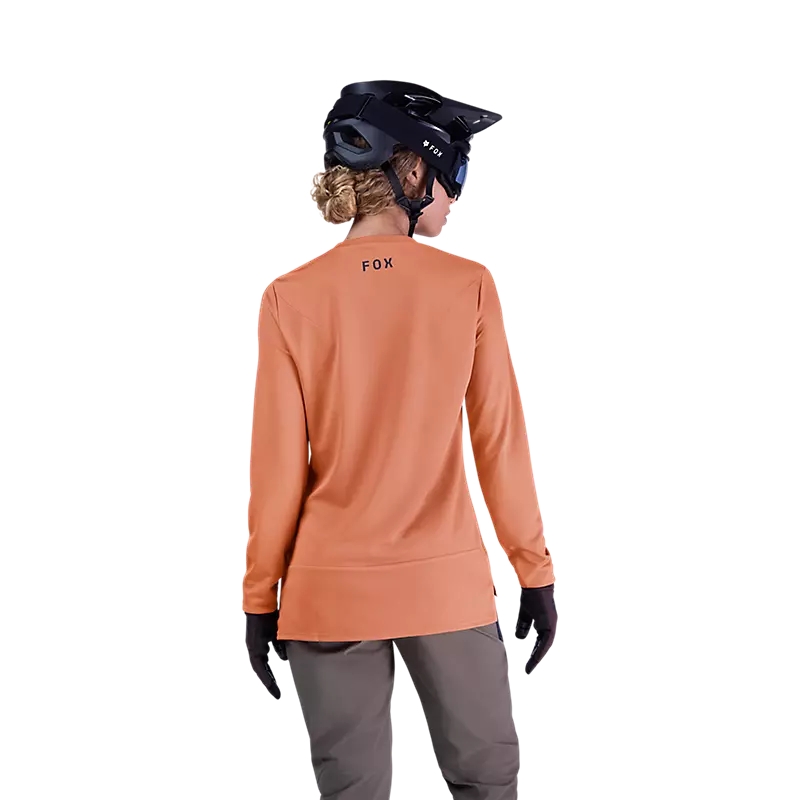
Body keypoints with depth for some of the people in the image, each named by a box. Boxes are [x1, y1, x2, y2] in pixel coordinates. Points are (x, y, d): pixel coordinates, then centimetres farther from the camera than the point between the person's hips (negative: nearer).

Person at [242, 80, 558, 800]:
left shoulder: (292, 297, -5)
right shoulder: (468, 286, -6)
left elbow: (279, 464, -4)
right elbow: (501, 441, -3)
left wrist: (261, 597, 6)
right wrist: (536, 572, 7)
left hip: (329, 592, 1)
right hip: (448, 585, 0)